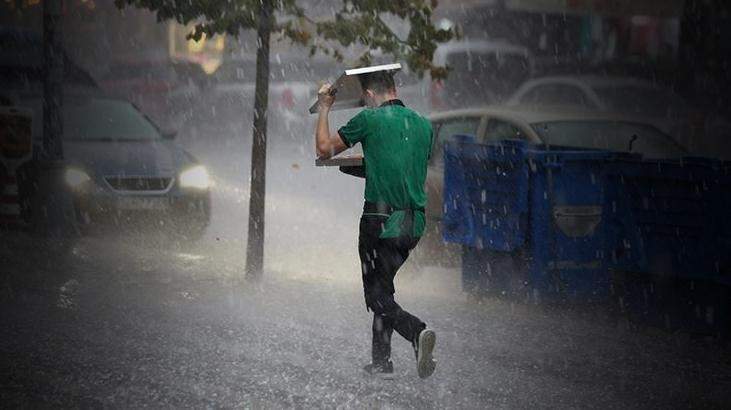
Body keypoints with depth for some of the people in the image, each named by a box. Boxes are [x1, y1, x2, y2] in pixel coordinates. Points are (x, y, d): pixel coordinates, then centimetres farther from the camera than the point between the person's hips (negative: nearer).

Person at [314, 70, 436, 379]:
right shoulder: (423, 124, 12)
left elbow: (324, 149, 6)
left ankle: (417, 331, -26)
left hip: (381, 220, -6)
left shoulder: (370, 119, -5)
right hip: (414, 222, 6)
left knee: (378, 297, -1)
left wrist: (324, 108, 20)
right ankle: (381, 360, 21)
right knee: (383, 286, 20)